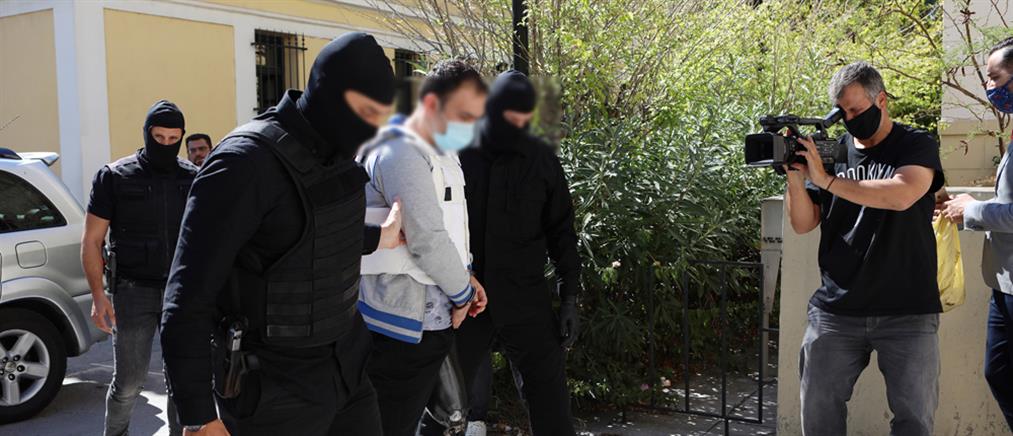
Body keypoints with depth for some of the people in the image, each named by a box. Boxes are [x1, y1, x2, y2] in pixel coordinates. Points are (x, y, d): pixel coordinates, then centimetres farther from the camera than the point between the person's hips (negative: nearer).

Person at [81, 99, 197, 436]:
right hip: (133, 291, -2)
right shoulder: (115, 176, 0)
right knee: (129, 381, 2)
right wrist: (98, 295, -9)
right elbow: (91, 240, 0)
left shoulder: (194, 179, 7)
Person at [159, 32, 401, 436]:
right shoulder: (245, 162, -21)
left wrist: (378, 238, 22)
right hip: (274, 387, -7)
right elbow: (186, 299, -20)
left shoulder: (337, 154, 3)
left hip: (347, 368, 7)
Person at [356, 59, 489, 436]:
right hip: (403, 327, -9)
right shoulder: (400, 153, -17)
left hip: (431, 320, 9)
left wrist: (464, 276, 7)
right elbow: (427, 239, -22)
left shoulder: (443, 156, 14)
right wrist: (461, 293, -8)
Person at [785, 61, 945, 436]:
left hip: (907, 311, -2)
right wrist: (795, 177, -12)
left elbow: (901, 195, -20)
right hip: (836, 311, 3)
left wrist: (827, 179, -19)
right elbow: (803, 224, 5)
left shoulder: (917, 146, 2)